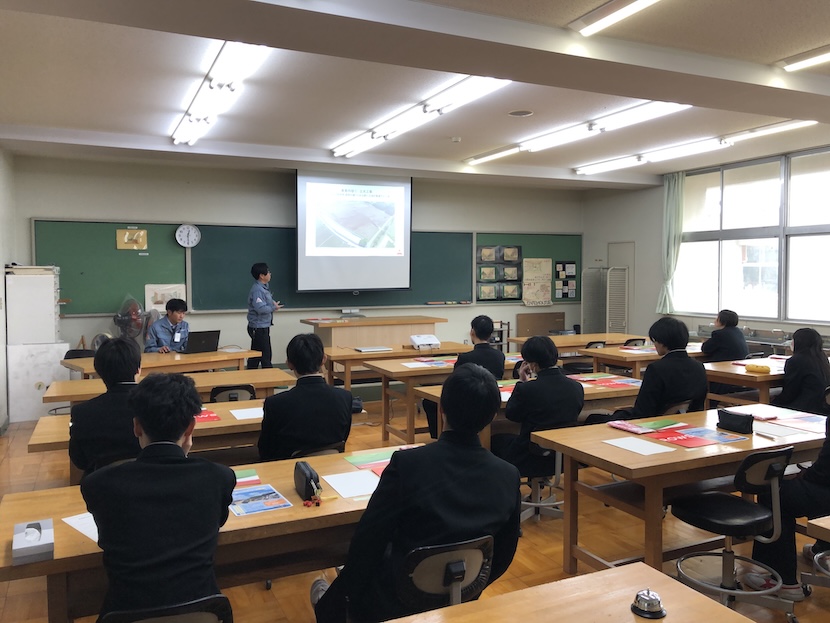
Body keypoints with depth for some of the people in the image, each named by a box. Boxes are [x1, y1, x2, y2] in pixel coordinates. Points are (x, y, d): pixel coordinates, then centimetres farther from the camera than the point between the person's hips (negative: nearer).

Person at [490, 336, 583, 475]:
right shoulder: (577, 387, -9)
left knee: (496, 440, 22)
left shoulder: (526, 390, -23)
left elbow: (511, 415, -3)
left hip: (531, 461, -6)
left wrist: (521, 381, 1)